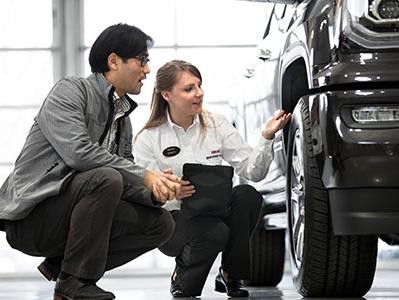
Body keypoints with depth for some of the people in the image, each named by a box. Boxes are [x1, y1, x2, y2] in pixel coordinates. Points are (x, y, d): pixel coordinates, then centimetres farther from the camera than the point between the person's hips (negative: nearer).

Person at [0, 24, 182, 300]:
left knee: (162, 222, -2)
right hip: (31, 214, -8)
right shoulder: (70, 91, -8)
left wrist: (156, 192, -11)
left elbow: (126, 185, 12)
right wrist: (145, 176, -22)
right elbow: (79, 153, -25)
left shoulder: (123, 119, 16)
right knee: (105, 178, -32)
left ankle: (60, 266, 3)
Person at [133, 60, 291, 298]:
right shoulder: (148, 139, -6)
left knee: (247, 195, -27)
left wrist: (267, 138, -19)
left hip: (215, 212, 4)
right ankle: (182, 280, -2)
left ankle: (230, 277, -9)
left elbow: (252, 171, -3)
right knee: (214, 232, -35)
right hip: (173, 220, -4)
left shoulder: (217, 124, 3)